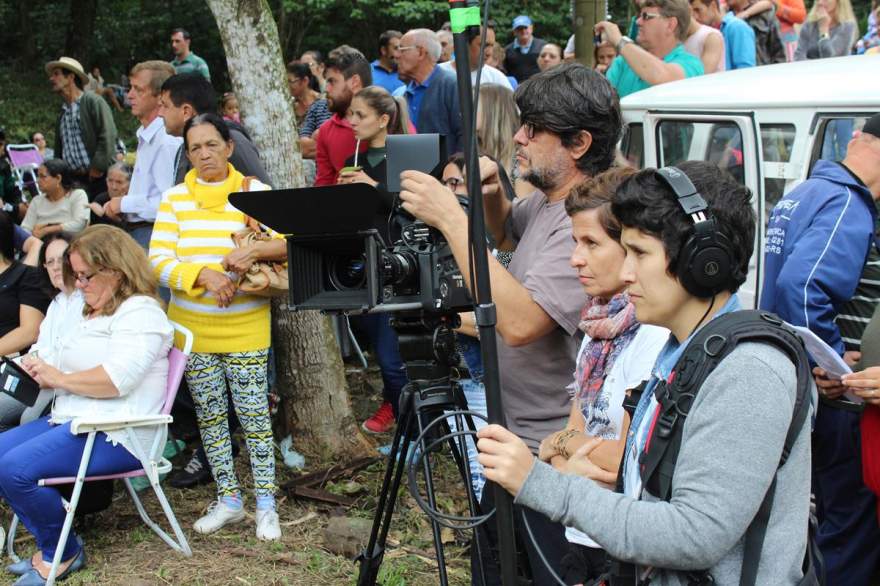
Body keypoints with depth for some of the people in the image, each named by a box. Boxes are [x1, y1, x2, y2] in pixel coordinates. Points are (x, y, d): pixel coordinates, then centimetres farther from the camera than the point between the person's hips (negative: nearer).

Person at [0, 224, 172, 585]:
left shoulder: (140, 312, -10)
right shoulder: (92, 311, 22)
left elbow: (117, 378, -24)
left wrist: (59, 379, -12)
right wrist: (43, 372, 7)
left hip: (115, 434, -11)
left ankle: (62, 554, -3)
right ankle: (51, 544, 6)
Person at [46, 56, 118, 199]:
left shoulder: (94, 102, -2)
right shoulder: (62, 114, 21)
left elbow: (108, 136, -12)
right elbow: (59, 150, 27)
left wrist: (97, 167, -14)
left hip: (98, 177, -6)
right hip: (72, 180, 6)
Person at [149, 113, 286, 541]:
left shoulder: (255, 192, -2)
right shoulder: (175, 198, 2)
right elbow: (158, 260, -6)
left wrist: (256, 250, -26)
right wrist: (204, 273, -23)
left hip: (245, 327, -3)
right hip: (192, 326, 3)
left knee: (254, 413, -2)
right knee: (209, 415, 10)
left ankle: (266, 504, 9)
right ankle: (228, 500, 24)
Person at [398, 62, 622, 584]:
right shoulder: (545, 200, 5)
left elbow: (519, 321, -34)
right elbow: (507, 235, 28)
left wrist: (451, 218, -30)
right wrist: (492, 194, 5)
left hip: (552, 455, -10)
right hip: (514, 436, 10)